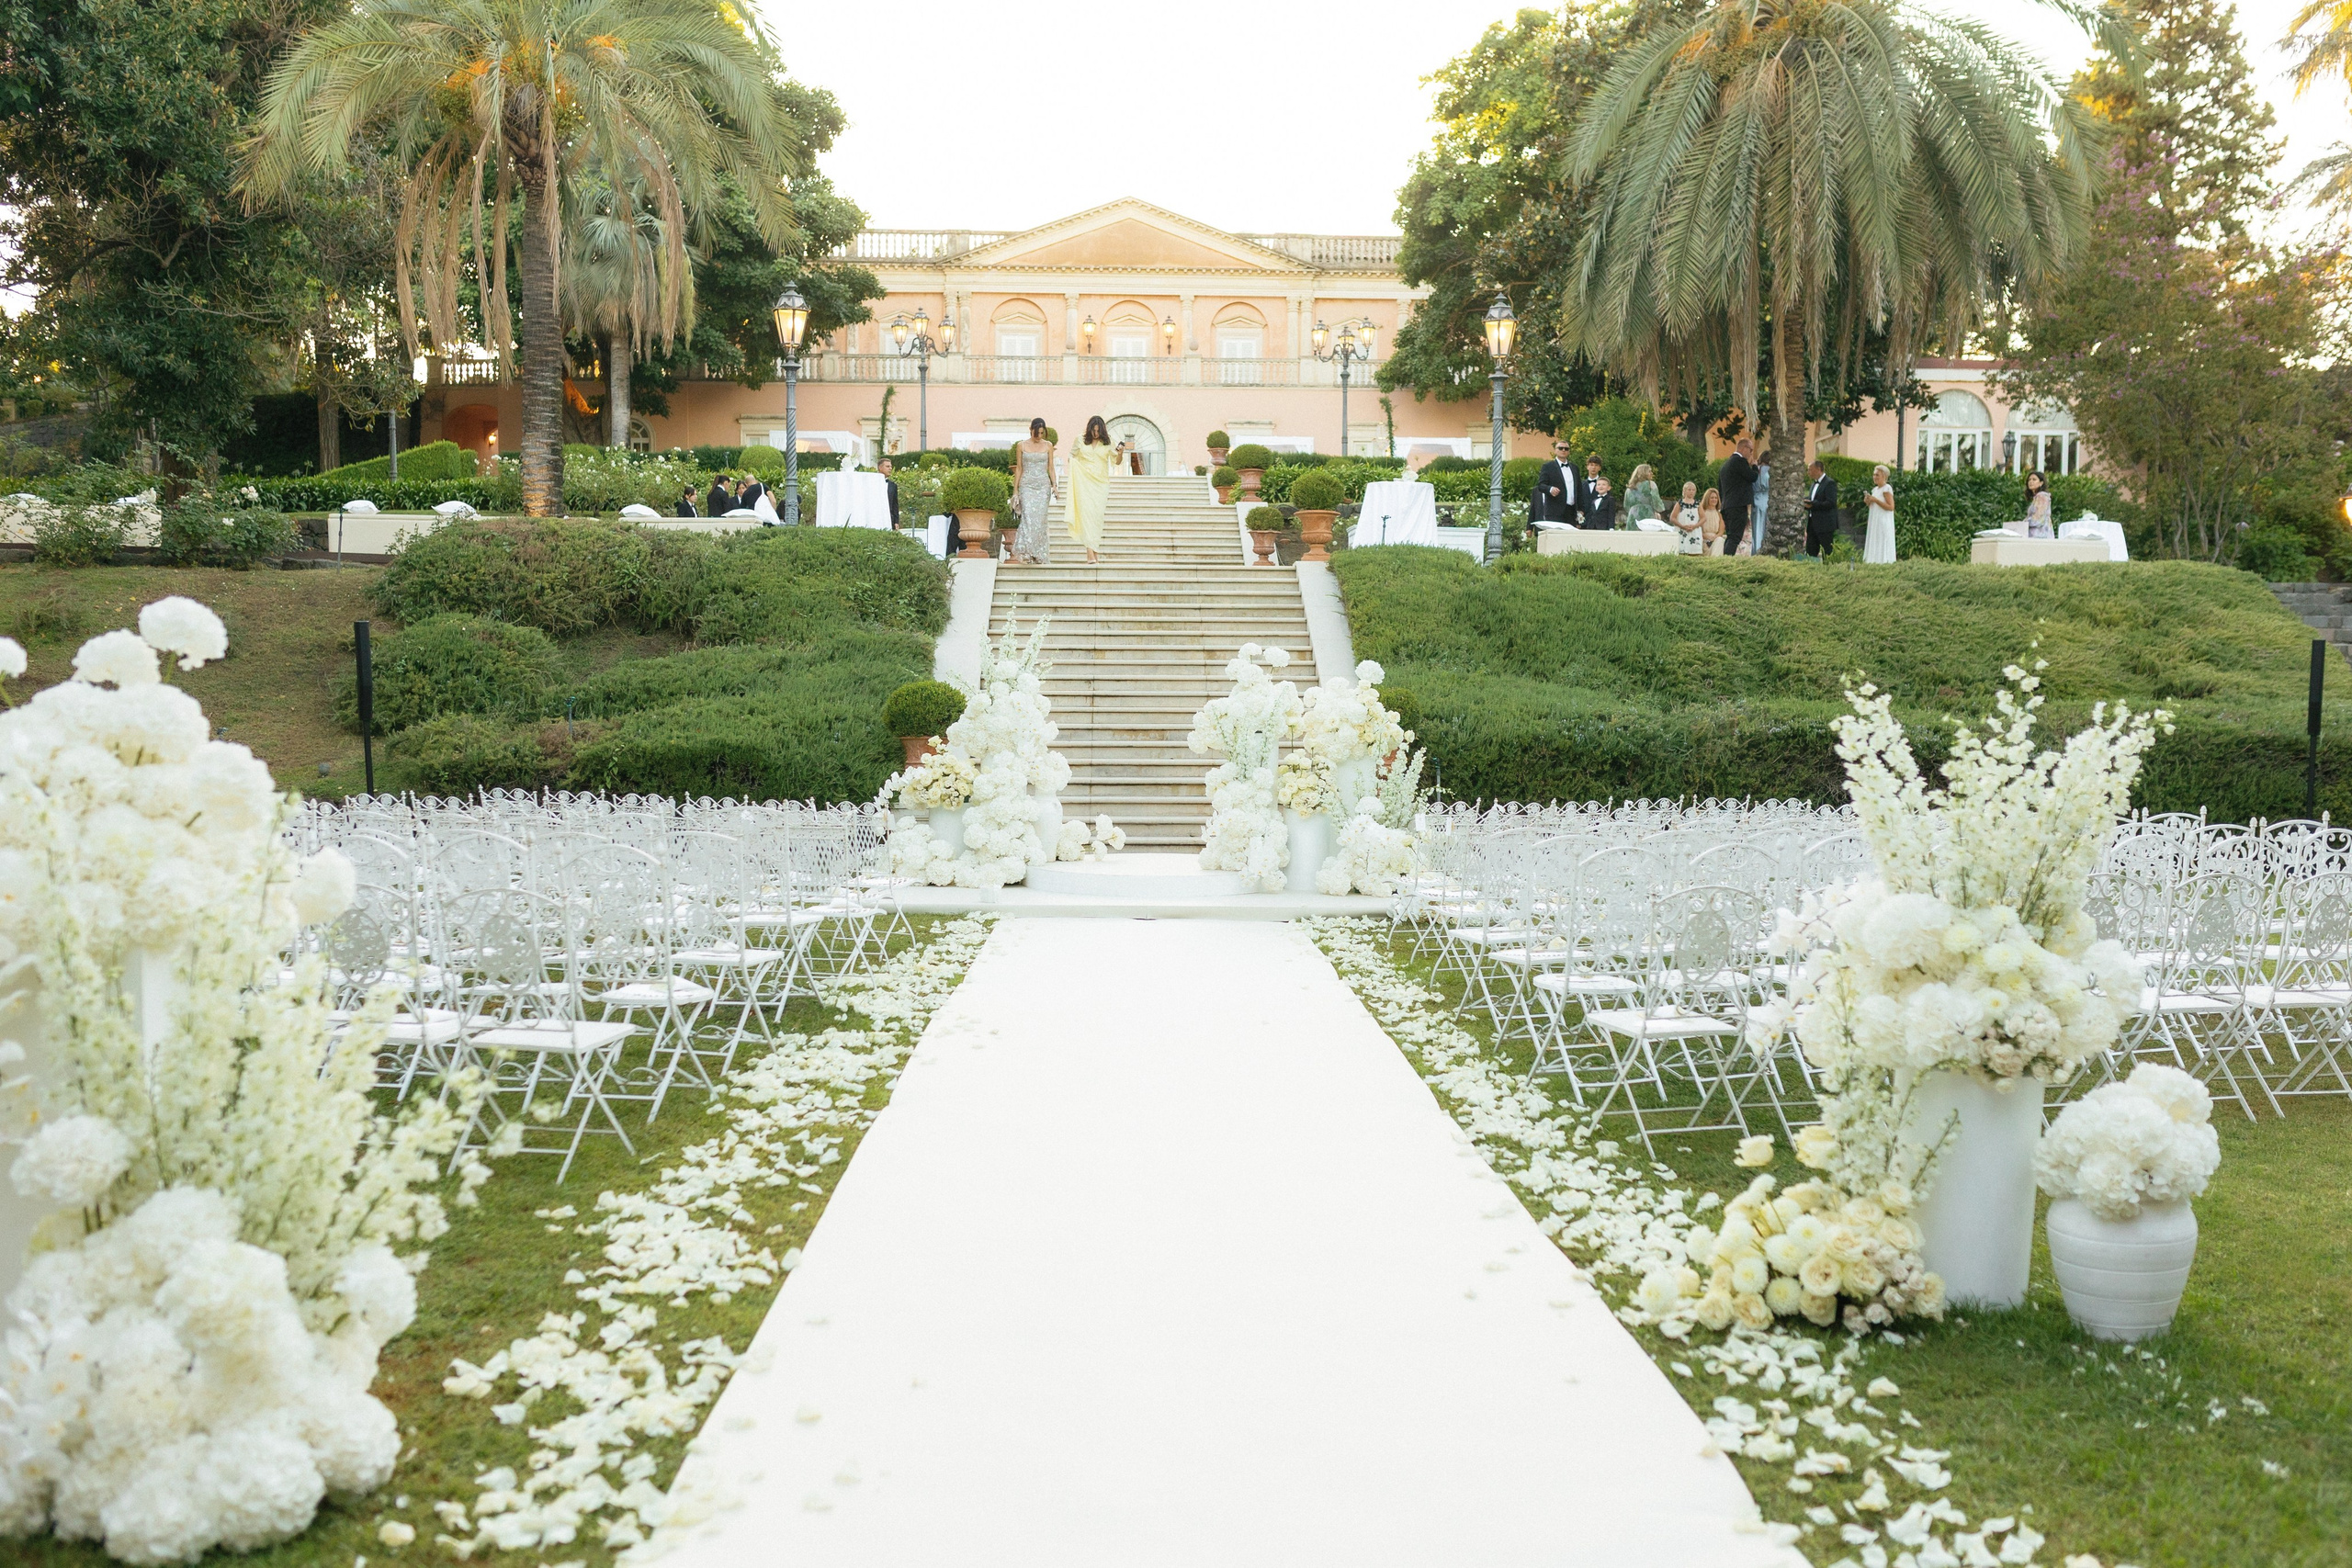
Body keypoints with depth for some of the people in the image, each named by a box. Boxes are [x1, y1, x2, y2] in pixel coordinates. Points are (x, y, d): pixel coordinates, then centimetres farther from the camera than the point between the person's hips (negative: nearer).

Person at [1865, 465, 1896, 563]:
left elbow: (1891, 507, -17)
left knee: (1882, 547, -9)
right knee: (1874, 548, 6)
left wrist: (1876, 500, -17)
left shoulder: (1887, 488, -9)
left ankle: (1884, 563, -8)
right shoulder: (1875, 489, 16)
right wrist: (1869, 502, 4)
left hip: (1883, 522, -9)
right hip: (1874, 522, 9)